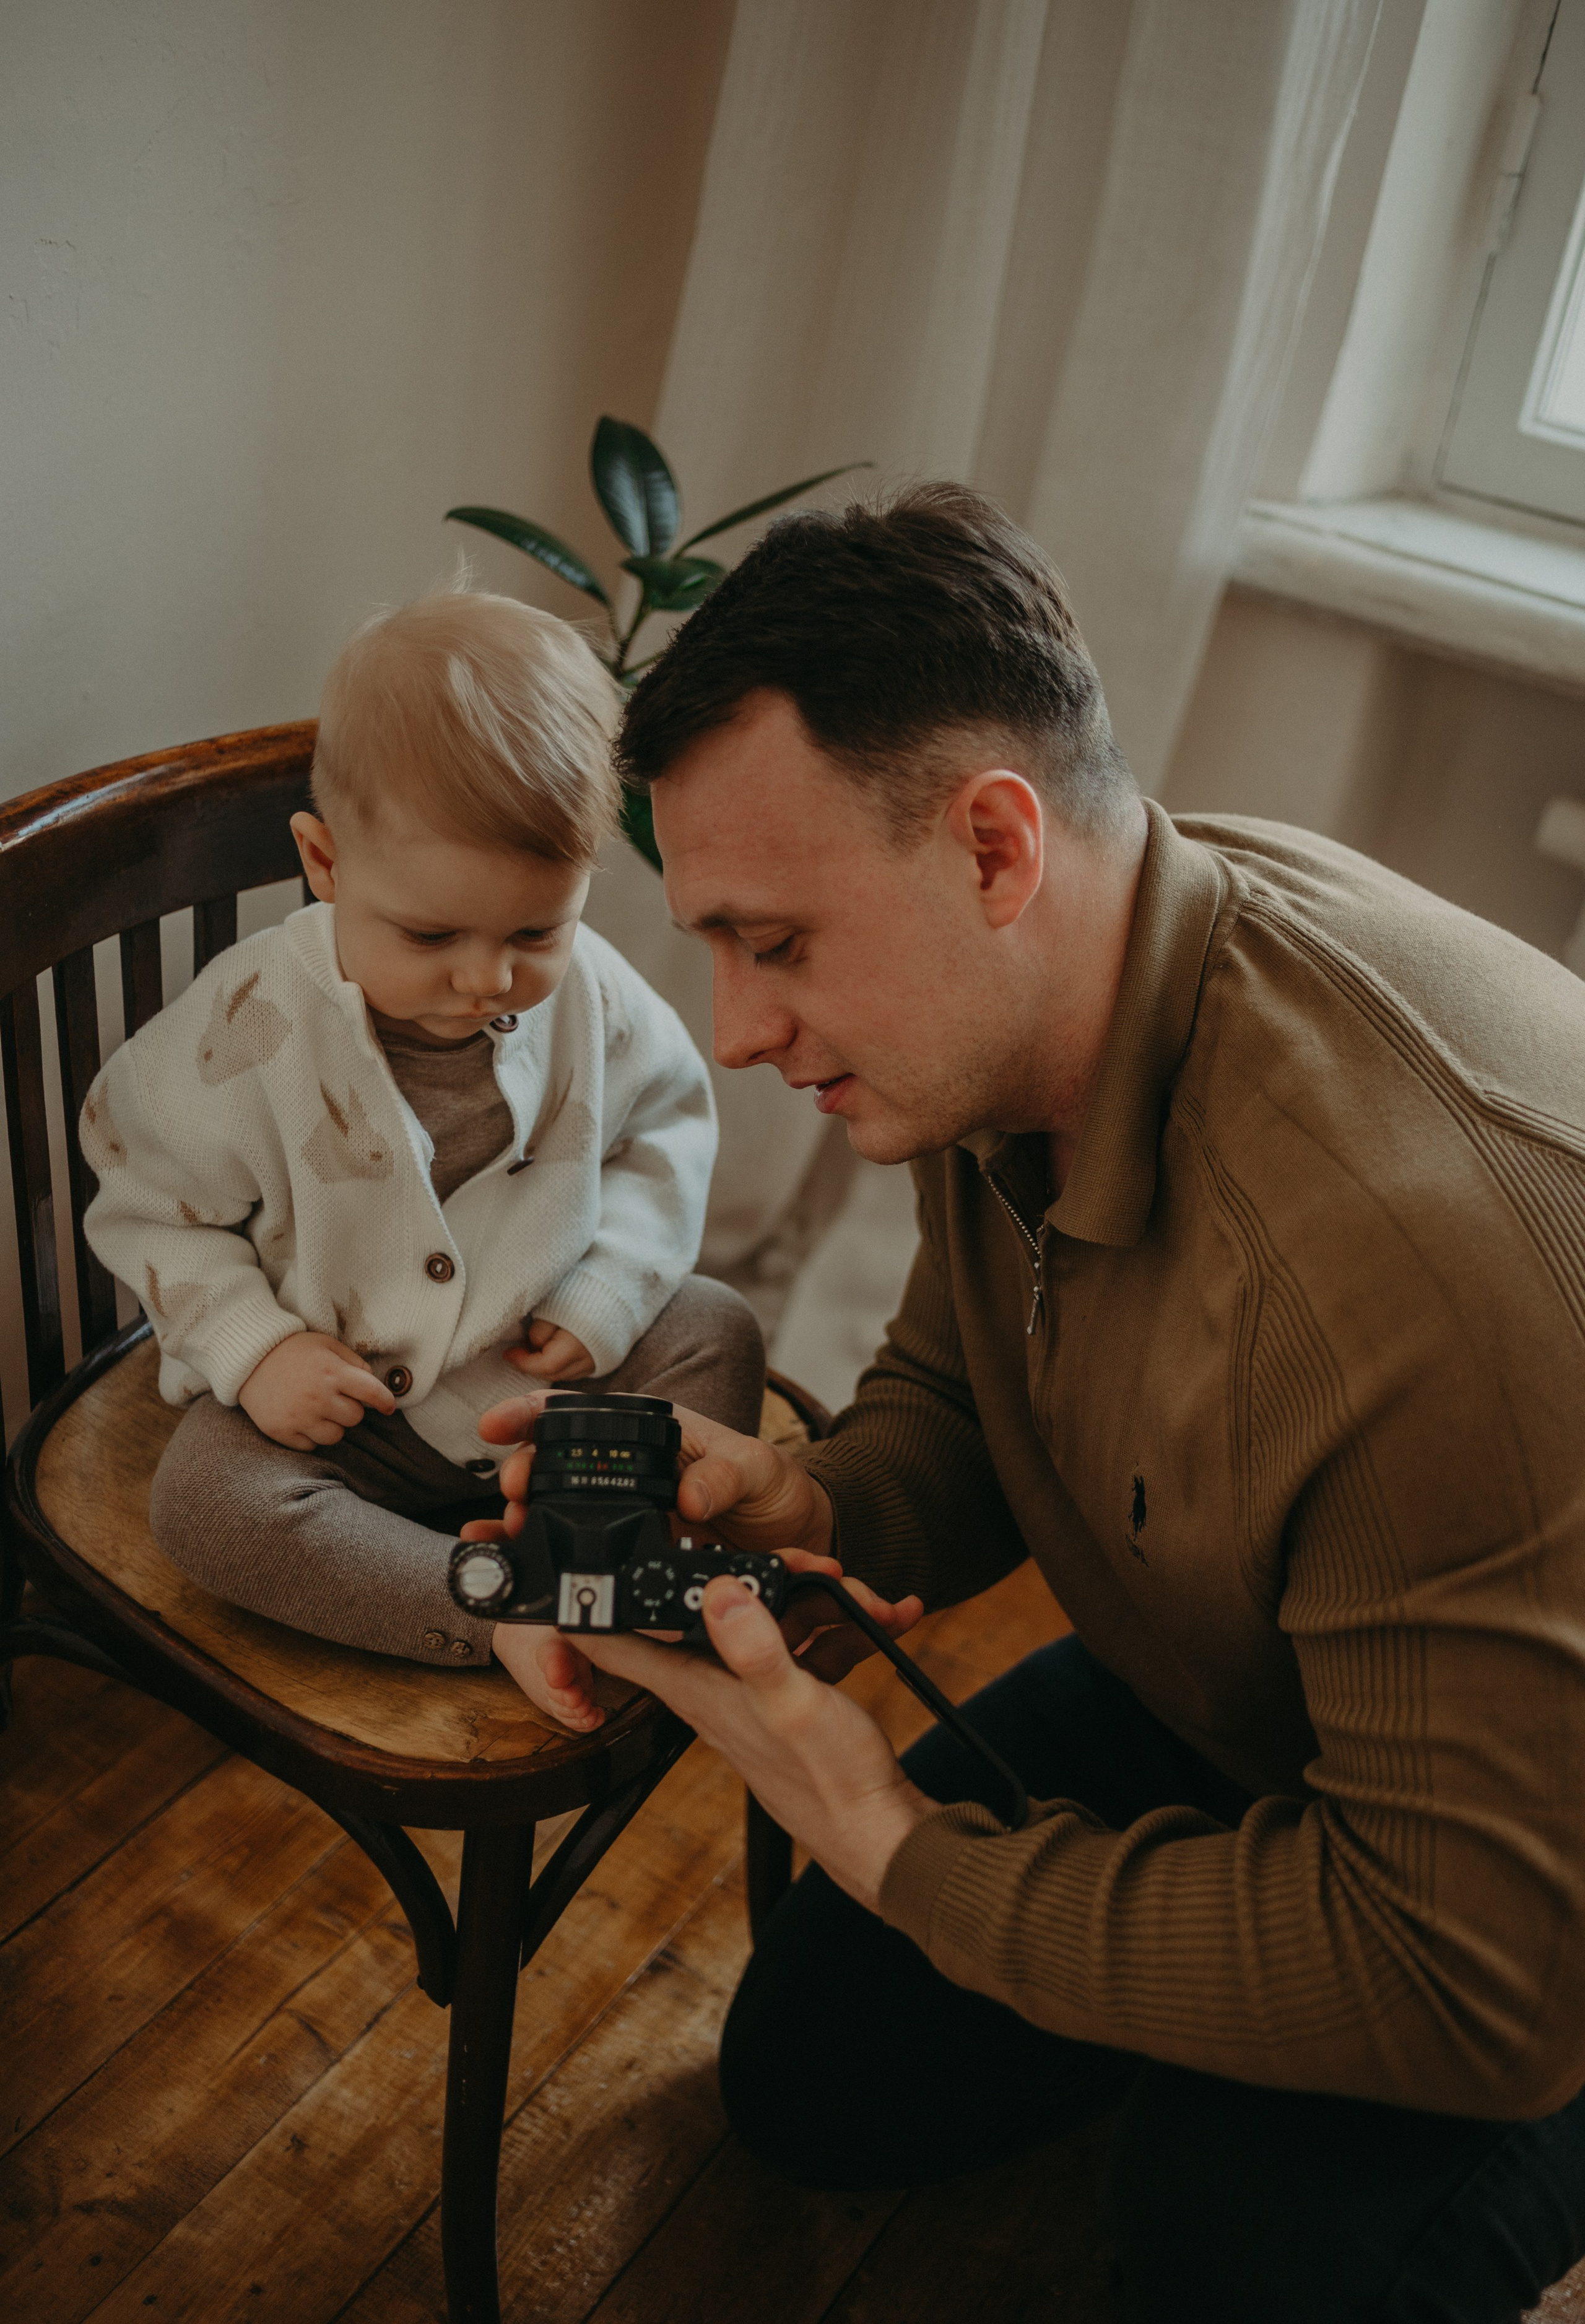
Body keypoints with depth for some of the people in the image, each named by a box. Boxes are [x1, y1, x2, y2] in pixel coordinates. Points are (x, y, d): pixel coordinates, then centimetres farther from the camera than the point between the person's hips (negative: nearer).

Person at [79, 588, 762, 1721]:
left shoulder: (593, 997, -14)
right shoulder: (251, 1026, -20)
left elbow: (666, 1123, 4)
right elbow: (153, 1202, -7)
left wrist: (607, 1296, -9)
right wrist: (250, 1346, -21)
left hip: (544, 1372, 3)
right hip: (335, 1391, -2)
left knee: (716, 1331, -11)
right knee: (204, 1498, -27)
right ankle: (504, 1613, -27)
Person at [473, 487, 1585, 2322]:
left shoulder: (1420, 1242, -42)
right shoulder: (1009, 1018, -14)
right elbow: (953, 1382, 4)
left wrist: (906, 1855, -30)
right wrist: (819, 1507, -20)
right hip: (1216, 1694, 7)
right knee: (813, 2083, 10)